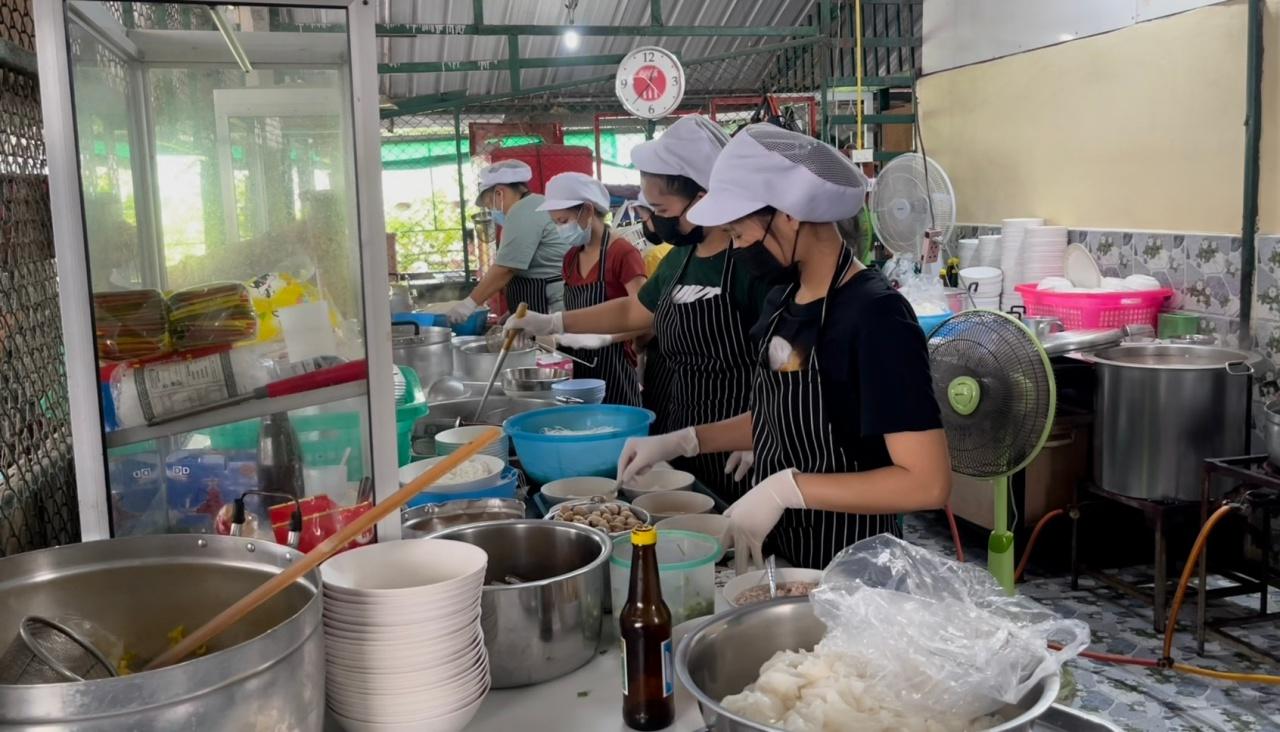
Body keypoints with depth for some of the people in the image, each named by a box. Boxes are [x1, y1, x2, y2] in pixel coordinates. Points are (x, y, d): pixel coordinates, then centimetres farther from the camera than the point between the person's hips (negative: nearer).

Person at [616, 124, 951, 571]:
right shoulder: (785, 300, 1)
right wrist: (681, 442, 3)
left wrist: (787, 487, -28)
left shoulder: (876, 317, -23)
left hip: (849, 568, -8)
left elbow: (929, 483, -26)